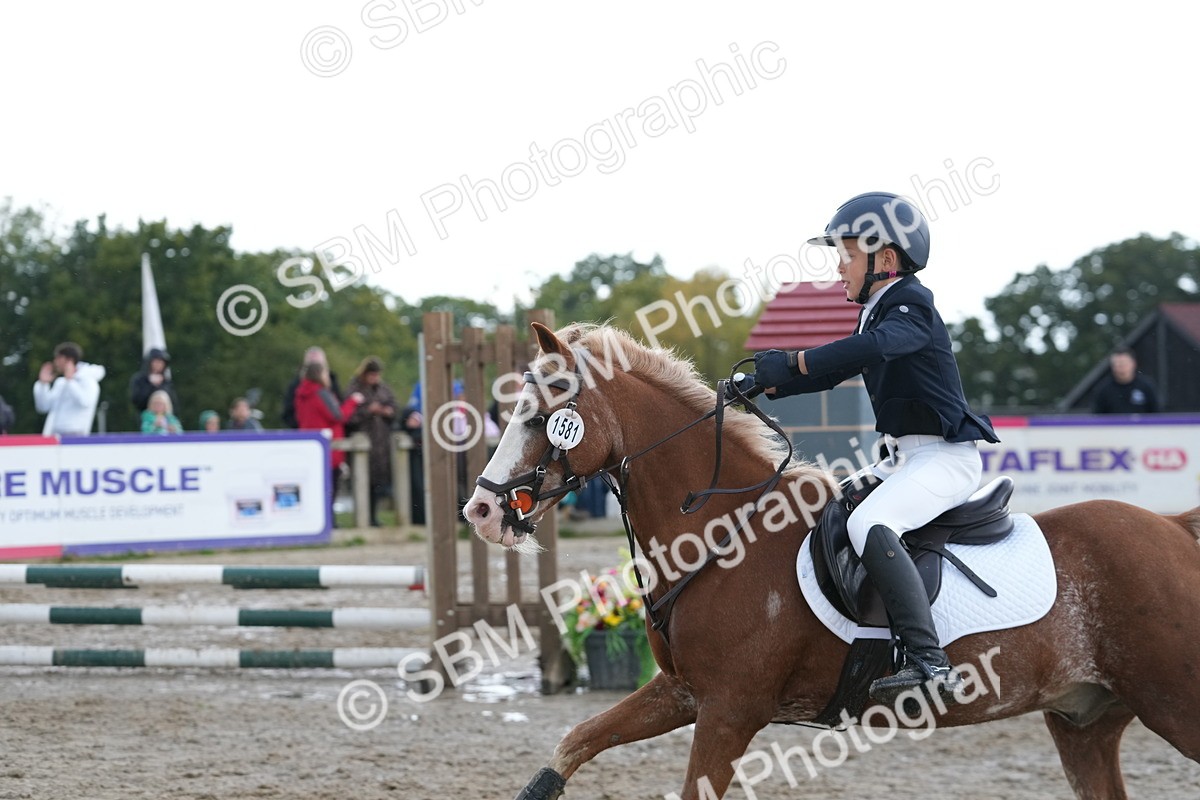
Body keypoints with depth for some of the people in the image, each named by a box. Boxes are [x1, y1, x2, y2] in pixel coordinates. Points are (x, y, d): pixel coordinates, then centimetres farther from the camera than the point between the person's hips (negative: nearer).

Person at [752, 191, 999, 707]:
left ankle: (929, 661, -39)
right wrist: (761, 386, 11)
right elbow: (834, 370, 23)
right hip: (905, 457, 11)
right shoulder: (877, 313, 18)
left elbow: (873, 348, -32)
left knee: (868, 525, -32)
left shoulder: (911, 306, -12)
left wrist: (790, 363, -35)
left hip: (945, 456, -11)